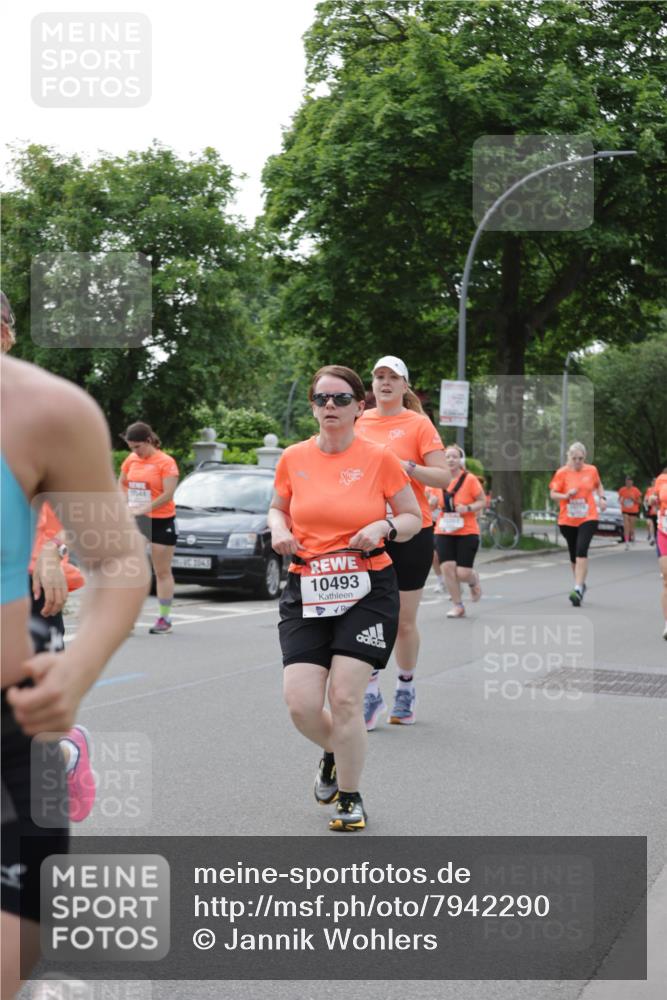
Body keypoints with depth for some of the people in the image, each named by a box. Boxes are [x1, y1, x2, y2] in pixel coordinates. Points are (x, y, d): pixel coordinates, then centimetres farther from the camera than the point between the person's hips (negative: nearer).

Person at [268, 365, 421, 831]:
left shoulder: (380, 458, -3)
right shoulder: (294, 458, 5)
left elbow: (413, 517, 6)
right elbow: (278, 508, 21)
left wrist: (384, 527, -15)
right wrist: (279, 529, -1)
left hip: (367, 589, -3)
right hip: (306, 589, 3)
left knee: (345, 699, -8)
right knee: (300, 703, -6)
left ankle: (350, 798, 14)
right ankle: (334, 753, 30)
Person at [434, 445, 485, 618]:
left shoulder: (470, 479, -7)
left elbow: (483, 501, -3)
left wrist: (468, 508, -20)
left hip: (467, 532, -3)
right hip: (444, 532, 3)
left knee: (462, 573, -7)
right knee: (447, 567, -10)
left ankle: (474, 580, 31)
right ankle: (457, 606, 5)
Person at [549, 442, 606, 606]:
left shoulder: (591, 470, 3)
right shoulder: (562, 473, -3)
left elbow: (598, 485, 22)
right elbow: (552, 494, -2)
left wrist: (601, 498, 5)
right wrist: (566, 495, -19)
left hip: (588, 518, -1)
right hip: (567, 520, 1)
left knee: (581, 551, -19)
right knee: (574, 555, 12)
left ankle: (578, 589, -22)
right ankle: (581, 584, 34)